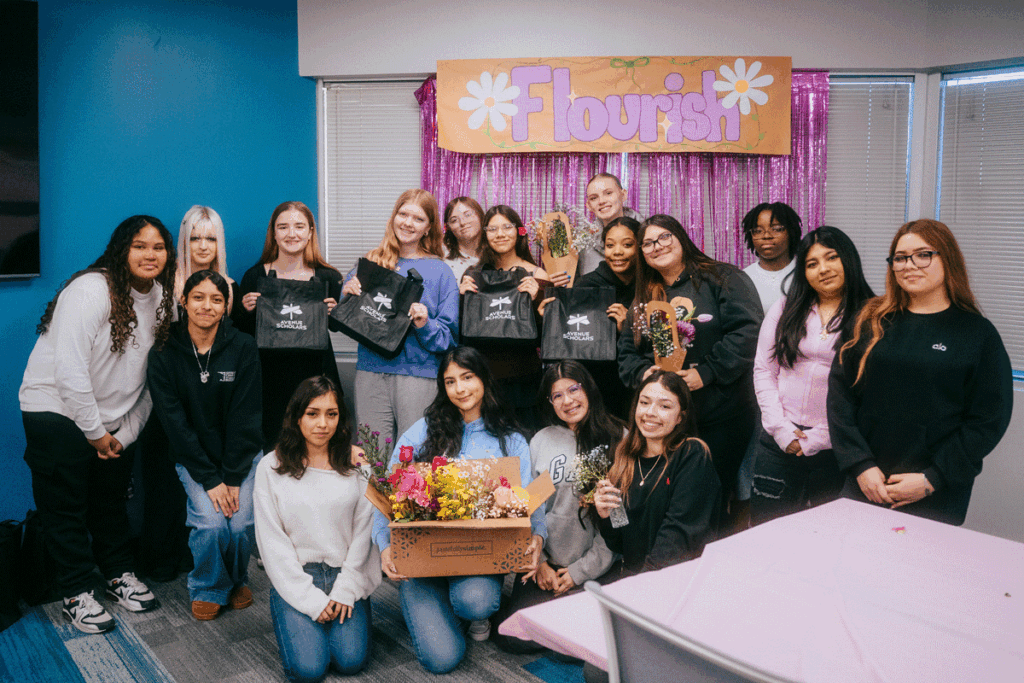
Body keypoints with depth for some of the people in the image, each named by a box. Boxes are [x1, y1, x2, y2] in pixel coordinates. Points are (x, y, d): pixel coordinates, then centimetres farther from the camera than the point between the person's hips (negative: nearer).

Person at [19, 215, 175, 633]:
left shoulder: (161, 298, 1)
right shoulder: (91, 290, -21)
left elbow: (153, 374, 4)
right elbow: (70, 368, -24)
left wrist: (127, 431, 0)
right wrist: (95, 431, -18)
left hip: (113, 417, 6)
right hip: (58, 409, -6)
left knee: (112, 500, 17)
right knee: (65, 507, 2)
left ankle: (120, 575, 32)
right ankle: (77, 594, 16)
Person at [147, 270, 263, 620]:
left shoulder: (243, 347, -8)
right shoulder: (164, 354, -8)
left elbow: (245, 416, -9)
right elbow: (174, 422, -9)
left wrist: (232, 477, -14)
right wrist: (209, 478, -15)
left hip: (241, 455, 0)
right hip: (193, 458, 0)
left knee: (241, 523, -15)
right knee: (211, 522, -19)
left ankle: (237, 580, 18)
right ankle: (208, 588, 11)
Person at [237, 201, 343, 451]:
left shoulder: (328, 277, 2)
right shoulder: (255, 276, 1)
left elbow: (337, 326, 12)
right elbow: (242, 333, 5)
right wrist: (247, 311, -13)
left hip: (314, 373, 0)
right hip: (270, 376, 0)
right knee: (271, 450, 3)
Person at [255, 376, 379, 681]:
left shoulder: (357, 462, 2)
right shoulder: (271, 468, -2)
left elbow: (364, 529, 2)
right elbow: (272, 541, -4)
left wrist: (345, 590, -7)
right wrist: (311, 599, -10)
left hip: (346, 574, 1)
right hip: (295, 577, -1)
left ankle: (346, 609, 15)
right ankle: (294, 621, 15)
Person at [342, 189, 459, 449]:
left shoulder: (440, 272, 5)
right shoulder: (370, 263, 11)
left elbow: (450, 335, 2)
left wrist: (425, 324, -17)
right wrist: (348, 294, -4)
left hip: (419, 372, -2)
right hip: (371, 371, 2)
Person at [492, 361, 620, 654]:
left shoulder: (618, 440, -4)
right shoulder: (541, 441, 6)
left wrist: (582, 570, -8)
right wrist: (539, 562, -2)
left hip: (595, 567, -3)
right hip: (544, 563, 4)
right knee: (508, 633, -6)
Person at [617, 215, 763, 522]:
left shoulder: (722, 278, 0)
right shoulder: (644, 300, 17)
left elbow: (747, 330, -12)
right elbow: (627, 353, 16)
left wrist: (706, 372, -18)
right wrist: (644, 372, -6)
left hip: (721, 415, -4)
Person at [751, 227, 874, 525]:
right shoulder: (785, 310, 9)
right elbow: (763, 370, 6)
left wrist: (817, 439, -9)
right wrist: (781, 429, -5)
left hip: (835, 448, -2)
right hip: (778, 444, 2)